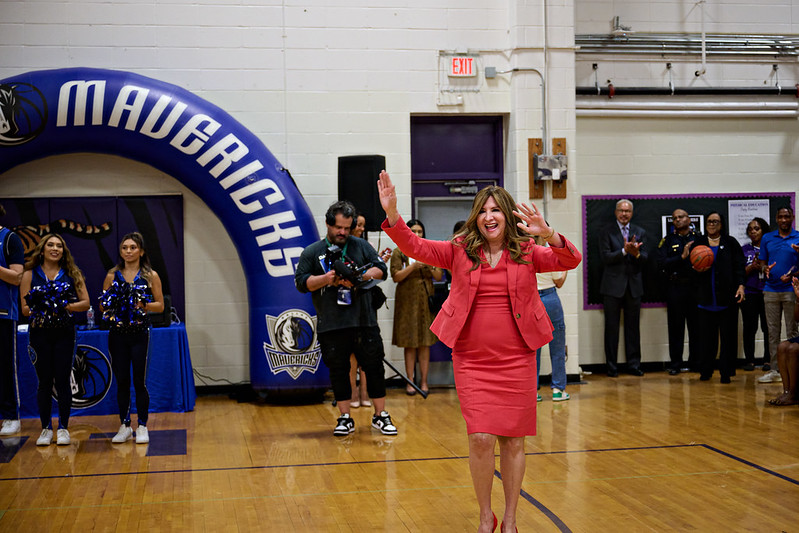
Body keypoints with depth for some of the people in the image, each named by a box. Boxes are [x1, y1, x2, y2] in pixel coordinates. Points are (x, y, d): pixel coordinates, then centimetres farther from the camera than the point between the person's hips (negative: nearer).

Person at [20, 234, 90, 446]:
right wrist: (36, 309, -18)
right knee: (44, 381, 4)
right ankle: (46, 428, 14)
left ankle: (63, 428, 10)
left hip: (64, 333, 0)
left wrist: (66, 306, -12)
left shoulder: (72, 274, 7)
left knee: (62, 380, 0)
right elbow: (24, 308, 1)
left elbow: (85, 302, 3)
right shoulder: (30, 274, 6)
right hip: (40, 332, 0)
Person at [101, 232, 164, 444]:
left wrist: (144, 305, -15)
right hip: (117, 333, 2)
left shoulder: (150, 276, 3)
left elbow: (160, 305, 2)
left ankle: (142, 427, 9)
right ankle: (124, 426, 15)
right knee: (121, 381, 5)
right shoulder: (112, 276, 7)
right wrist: (109, 304, -10)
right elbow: (102, 306, 12)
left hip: (140, 333, -2)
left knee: (139, 381, -2)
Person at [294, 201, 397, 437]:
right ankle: (345, 418, 16)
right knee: (338, 371, 5)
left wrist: (361, 276, -12)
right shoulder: (312, 252, 6)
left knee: (374, 366, 3)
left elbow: (381, 269, 6)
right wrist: (326, 279, -14)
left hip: (364, 321, 1)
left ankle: (380, 415, 13)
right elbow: (301, 282, 1)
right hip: (331, 326, 0)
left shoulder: (361, 246, 10)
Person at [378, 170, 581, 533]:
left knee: (512, 439, 6)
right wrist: (392, 214, -24)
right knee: (481, 438, -5)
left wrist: (548, 235, -31)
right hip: (472, 360, 0)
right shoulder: (460, 251, 3)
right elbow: (416, 247, -7)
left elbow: (570, 261, -11)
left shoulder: (527, 253, 1)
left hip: (516, 359, 0)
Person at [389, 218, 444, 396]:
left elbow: (439, 277, 9)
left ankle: (424, 381, 7)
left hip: (426, 300, 2)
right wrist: (413, 266, -19)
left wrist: (431, 267, -11)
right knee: (410, 343, -2)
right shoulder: (399, 253, 4)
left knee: (425, 342, 2)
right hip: (407, 300, -2)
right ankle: (410, 381, 3)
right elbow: (396, 276, -7)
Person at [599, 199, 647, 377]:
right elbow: (605, 257, -9)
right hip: (613, 286, -3)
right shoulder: (606, 232, 2)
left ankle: (634, 364, 14)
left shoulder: (640, 232, 11)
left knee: (633, 327, 7)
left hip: (634, 286, 3)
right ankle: (611, 365, 8)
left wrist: (637, 254, -19)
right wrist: (624, 251, -21)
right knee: (612, 327, 1)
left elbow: (644, 260, 3)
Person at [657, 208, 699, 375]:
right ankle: (675, 364, 7)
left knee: (696, 326, 4)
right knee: (676, 327, 1)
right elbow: (661, 264, -5)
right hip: (675, 288, -1)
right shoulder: (667, 241, 8)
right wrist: (682, 257, -14)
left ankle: (696, 362, 13)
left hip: (695, 287, 1)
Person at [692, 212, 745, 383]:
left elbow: (739, 266, 3)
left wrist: (741, 285, -11)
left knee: (728, 336, 0)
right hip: (705, 297, 1)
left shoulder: (731, 243, 7)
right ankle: (705, 371, 11)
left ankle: (726, 372, 6)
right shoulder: (698, 242, 13)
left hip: (727, 298, -1)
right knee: (707, 337, 1)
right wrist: (696, 269, -8)